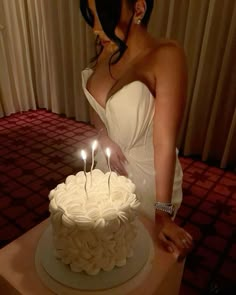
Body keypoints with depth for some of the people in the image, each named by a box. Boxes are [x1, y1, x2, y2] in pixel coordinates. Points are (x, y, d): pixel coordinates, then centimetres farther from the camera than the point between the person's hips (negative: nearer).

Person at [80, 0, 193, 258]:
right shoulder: (106, 50, -6)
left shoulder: (166, 56, -25)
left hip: (147, 173, -5)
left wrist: (163, 213, -20)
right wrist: (104, 138, -13)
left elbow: (165, 141, -25)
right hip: (108, 165, 6)